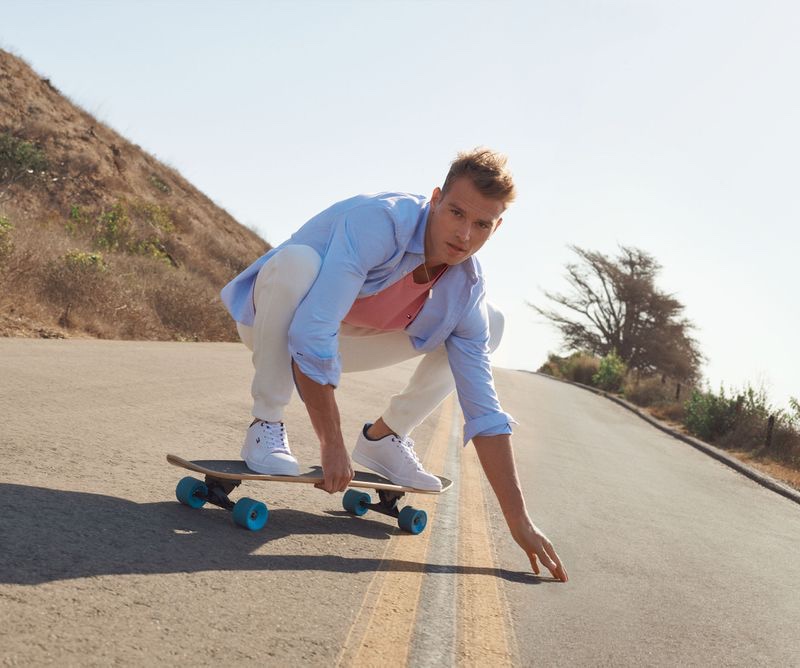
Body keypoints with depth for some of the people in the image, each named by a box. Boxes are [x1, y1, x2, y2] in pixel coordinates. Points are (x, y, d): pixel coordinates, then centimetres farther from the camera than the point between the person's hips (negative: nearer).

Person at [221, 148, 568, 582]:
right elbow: (311, 338, -40)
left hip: (344, 340, 5)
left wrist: (519, 522, -16)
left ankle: (383, 437, 6)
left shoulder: (466, 294, -16)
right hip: (273, 325, -4)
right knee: (297, 261, -39)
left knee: (489, 324, -5)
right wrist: (331, 446, -37)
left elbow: (485, 414, -13)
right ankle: (267, 427, -20)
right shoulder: (379, 222, -35)